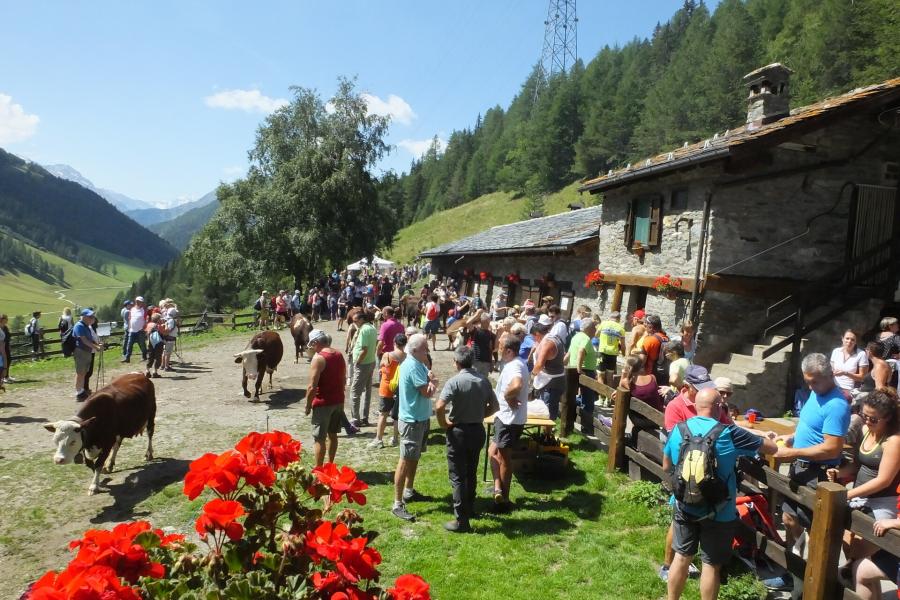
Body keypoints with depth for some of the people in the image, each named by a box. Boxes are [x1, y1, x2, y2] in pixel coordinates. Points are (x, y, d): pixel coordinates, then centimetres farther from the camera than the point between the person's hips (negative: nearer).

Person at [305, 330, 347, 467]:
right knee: (332, 434, 18)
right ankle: (330, 465, 28)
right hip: (338, 401, 8)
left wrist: (308, 405, -8)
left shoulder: (318, 358, -17)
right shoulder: (339, 355, 6)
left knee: (319, 438, 1)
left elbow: (312, 387, -19)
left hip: (323, 403, -8)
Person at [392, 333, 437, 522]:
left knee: (415, 457, 22)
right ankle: (398, 505, -2)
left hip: (420, 417, 10)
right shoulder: (413, 366, -23)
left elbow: (430, 386, 5)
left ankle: (409, 491, 37)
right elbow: (427, 392, -24)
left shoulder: (419, 364, 9)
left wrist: (431, 382, -19)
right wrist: (431, 382, -2)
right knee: (405, 461, -7)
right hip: (412, 420, -10)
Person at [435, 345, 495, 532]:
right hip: (478, 430, 6)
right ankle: (470, 508, 36)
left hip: (459, 431, -6)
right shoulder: (483, 380, 2)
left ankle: (461, 520, 3)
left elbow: (439, 407, -27)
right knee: (471, 472, 22)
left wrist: (443, 424, -12)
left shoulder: (454, 381, -17)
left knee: (458, 476, 1)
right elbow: (492, 406, 10)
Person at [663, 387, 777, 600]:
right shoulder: (729, 434, -16)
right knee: (711, 564, 10)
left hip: (684, 507, 4)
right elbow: (772, 448, -4)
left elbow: (666, 467, 8)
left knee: (682, 556, 18)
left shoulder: (678, 430, -5)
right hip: (717, 512, -4)